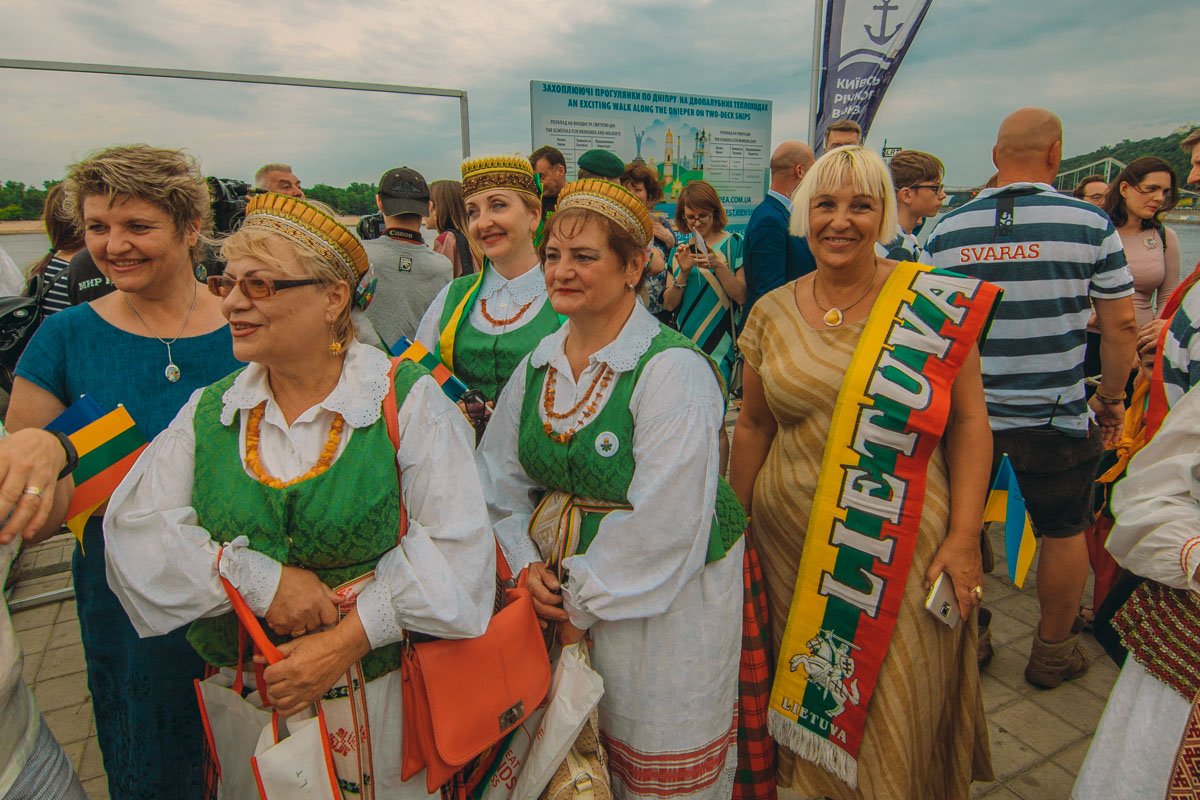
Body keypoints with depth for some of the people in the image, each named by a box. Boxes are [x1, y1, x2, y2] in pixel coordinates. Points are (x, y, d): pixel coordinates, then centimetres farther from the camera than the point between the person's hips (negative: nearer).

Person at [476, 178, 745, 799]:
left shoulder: (672, 370, -20)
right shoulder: (538, 365, 2)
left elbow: (664, 523, -23)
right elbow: (500, 475, 9)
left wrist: (587, 605, -13)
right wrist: (527, 563, -5)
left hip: (664, 598, -5)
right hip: (562, 589, 6)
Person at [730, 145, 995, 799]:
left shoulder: (939, 303, -5)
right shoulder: (771, 313, 2)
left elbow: (970, 422, -3)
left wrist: (965, 536, -8)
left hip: (904, 544, -2)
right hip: (791, 540, 2)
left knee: (898, 707, 11)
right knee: (810, 695, 16)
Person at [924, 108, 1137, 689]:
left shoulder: (946, 230, -2)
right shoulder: (1090, 223, -6)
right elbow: (1121, 324, -3)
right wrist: (1111, 396, 11)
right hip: (1056, 416, -1)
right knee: (1064, 532, 17)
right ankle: (1053, 652, 33)